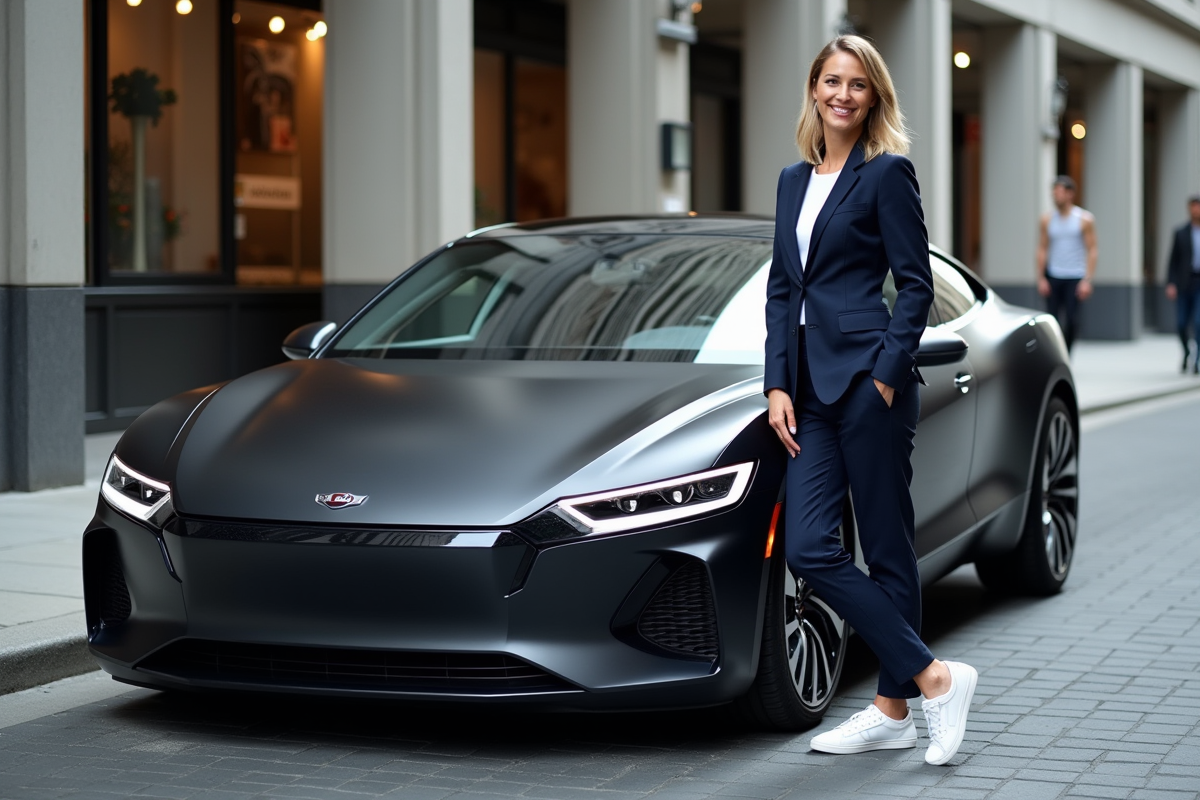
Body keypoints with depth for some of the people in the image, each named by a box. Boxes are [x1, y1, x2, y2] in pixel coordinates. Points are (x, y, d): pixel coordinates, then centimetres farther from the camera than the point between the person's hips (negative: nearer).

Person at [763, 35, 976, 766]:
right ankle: (933, 679, 6)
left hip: (868, 377, -7)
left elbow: (915, 285, -7)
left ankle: (896, 706, 8)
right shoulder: (795, 181, 17)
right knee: (810, 549, -2)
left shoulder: (887, 173, -4)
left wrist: (887, 372, -15)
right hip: (812, 384, 7)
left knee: (887, 547, -1)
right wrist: (778, 385, 8)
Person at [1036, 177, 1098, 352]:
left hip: (1075, 278, -2)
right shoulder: (1048, 219, 7)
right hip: (1053, 277, 2)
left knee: (1070, 322, -5)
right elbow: (1042, 249, 9)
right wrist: (1041, 278, 1)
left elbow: (1092, 251, -3)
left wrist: (1087, 280, -11)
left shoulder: (1084, 219, -1)